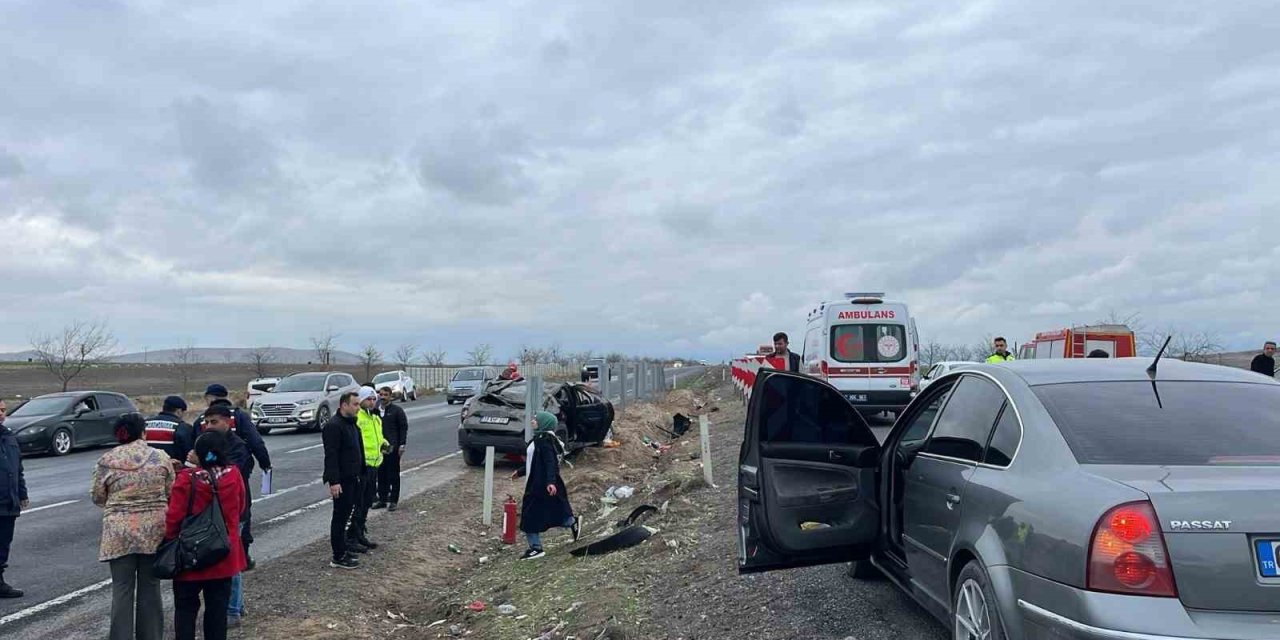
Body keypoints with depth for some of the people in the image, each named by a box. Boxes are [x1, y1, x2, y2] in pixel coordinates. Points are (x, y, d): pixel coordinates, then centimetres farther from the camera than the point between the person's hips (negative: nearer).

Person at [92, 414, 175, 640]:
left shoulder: (106, 461, -3)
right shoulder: (160, 457, -3)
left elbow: (97, 497, 6)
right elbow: (170, 492, 4)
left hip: (120, 533, -1)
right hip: (154, 530, 1)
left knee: (122, 590, 6)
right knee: (150, 588, 11)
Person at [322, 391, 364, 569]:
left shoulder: (351, 424, 14)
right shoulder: (333, 426, -17)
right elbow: (331, 456, -23)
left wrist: (359, 473, 21)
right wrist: (334, 481, -26)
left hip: (352, 478, 10)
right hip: (341, 480, -10)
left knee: (344, 515, 16)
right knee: (340, 517, -4)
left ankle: (342, 550, 25)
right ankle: (338, 558, 2)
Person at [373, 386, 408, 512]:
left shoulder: (397, 410, -4)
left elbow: (404, 427, -4)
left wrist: (401, 445, -10)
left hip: (392, 448, -4)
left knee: (393, 474, 2)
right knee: (381, 474, 10)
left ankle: (394, 500, 8)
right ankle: (382, 499, 20)